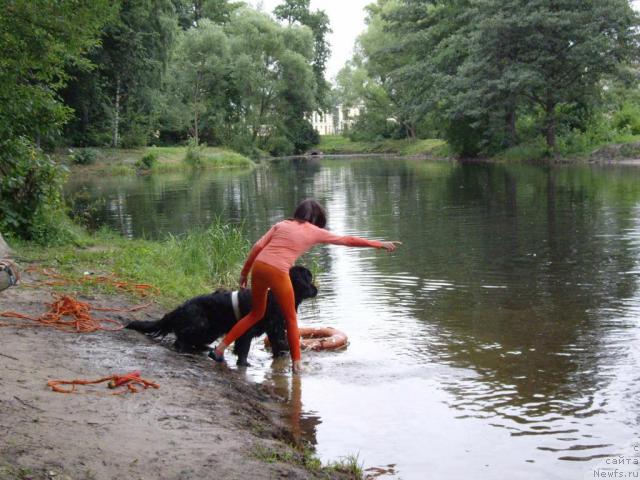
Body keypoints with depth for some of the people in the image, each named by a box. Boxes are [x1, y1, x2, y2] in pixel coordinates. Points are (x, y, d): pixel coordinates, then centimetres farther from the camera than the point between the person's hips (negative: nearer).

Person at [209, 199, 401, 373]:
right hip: (277, 272, -5)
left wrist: (244, 272, 14)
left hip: (258, 266, 5)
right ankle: (296, 363, 17)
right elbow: (348, 241, 16)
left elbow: (258, 246, 9)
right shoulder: (315, 232, 11)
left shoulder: (281, 224, 19)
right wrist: (380, 244, 23)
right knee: (291, 318, 15)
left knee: (256, 314, 23)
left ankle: (220, 349, 22)